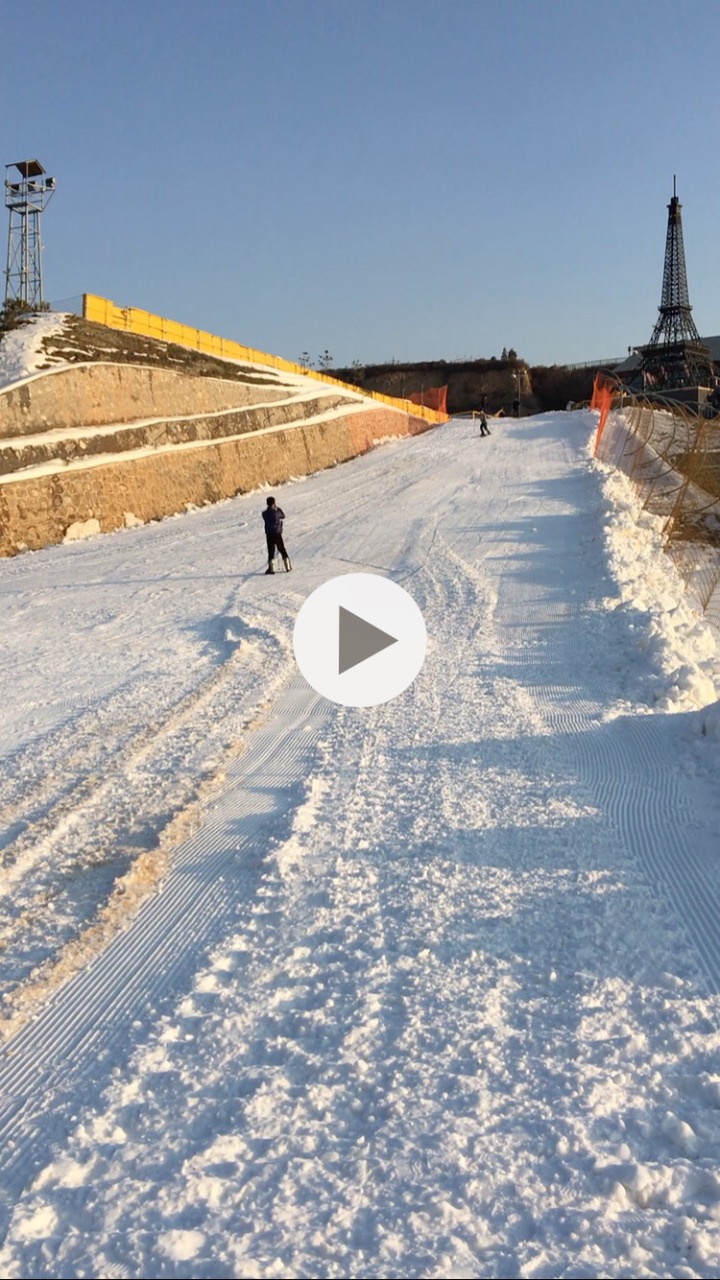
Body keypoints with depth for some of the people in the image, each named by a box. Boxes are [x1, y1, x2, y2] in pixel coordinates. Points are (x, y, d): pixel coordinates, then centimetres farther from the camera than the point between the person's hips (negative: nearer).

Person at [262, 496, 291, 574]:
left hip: (269, 535, 1)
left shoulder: (265, 514, -4)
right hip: (277, 534, -1)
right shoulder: (277, 512, -8)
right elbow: (283, 516, 11)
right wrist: (278, 508, 20)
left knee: (271, 551, 3)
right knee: (282, 550, 12)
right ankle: (288, 566, 14)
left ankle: (271, 568, -10)